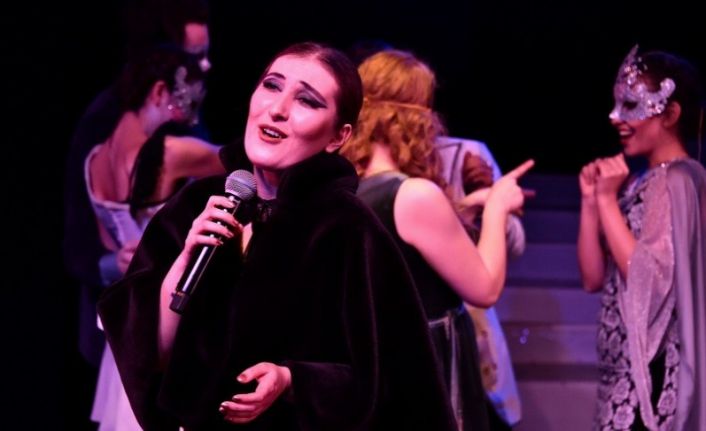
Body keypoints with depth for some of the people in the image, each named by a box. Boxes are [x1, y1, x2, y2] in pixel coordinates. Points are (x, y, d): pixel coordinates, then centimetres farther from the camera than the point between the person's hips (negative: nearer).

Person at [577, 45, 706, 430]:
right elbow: (594, 278, 12)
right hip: (627, 363, 9)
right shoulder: (641, 182, 15)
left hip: (654, 367, -9)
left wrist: (608, 200, -13)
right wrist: (591, 201, 3)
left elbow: (650, 278, -19)